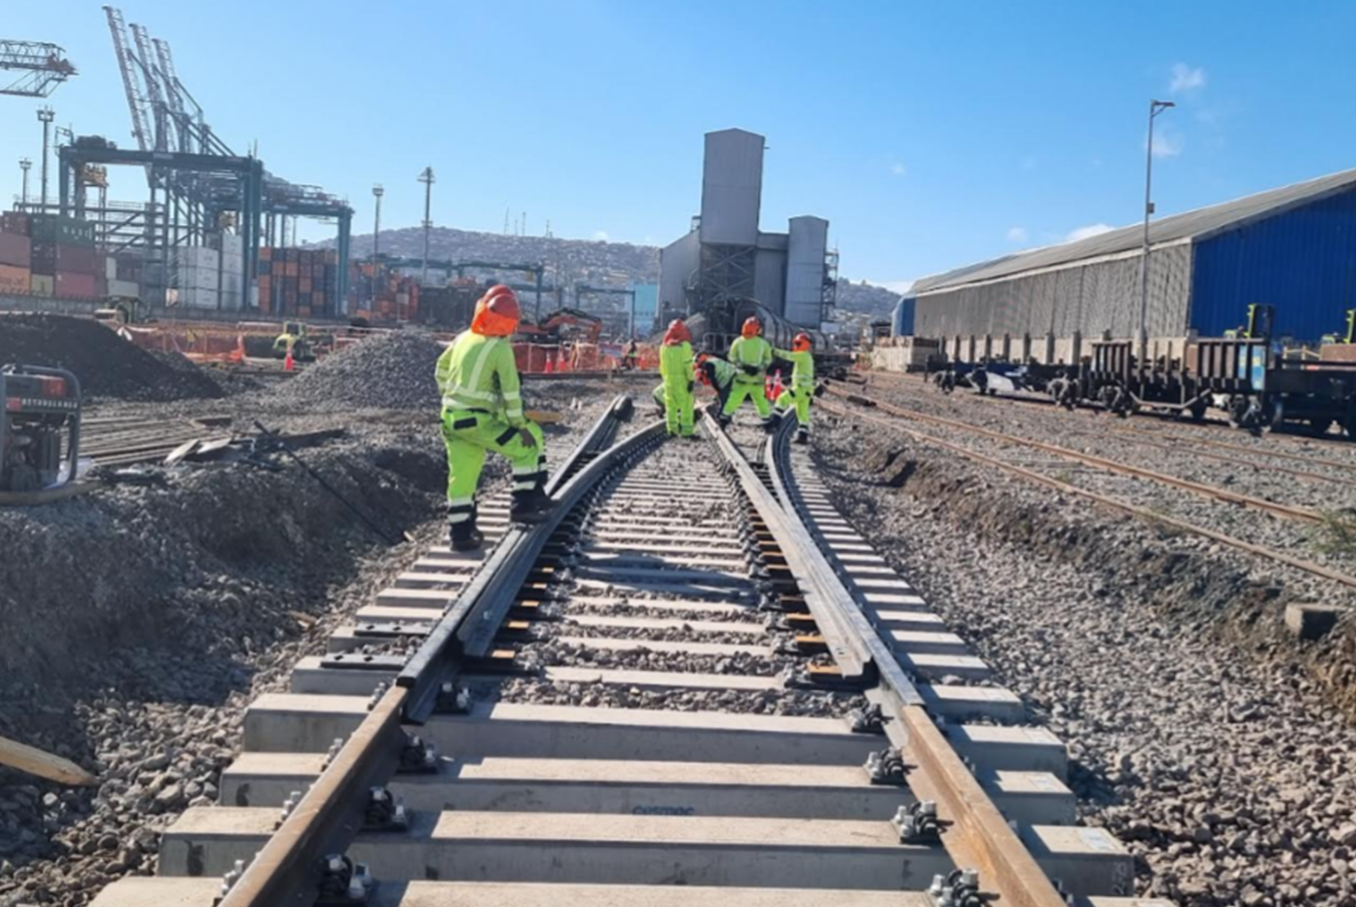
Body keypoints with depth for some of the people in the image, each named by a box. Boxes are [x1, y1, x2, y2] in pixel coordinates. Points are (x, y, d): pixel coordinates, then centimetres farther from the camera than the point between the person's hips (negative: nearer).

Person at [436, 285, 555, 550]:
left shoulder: (464, 338, 9)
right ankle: (524, 504, 10)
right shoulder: (500, 348, -14)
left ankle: (459, 532, 17)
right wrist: (520, 424, -6)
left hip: (451, 418, 7)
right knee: (530, 444, 8)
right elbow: (511, 390, -13)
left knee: (461, 474, 13)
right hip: (479, 421, -7)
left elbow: (442, 367, 22)